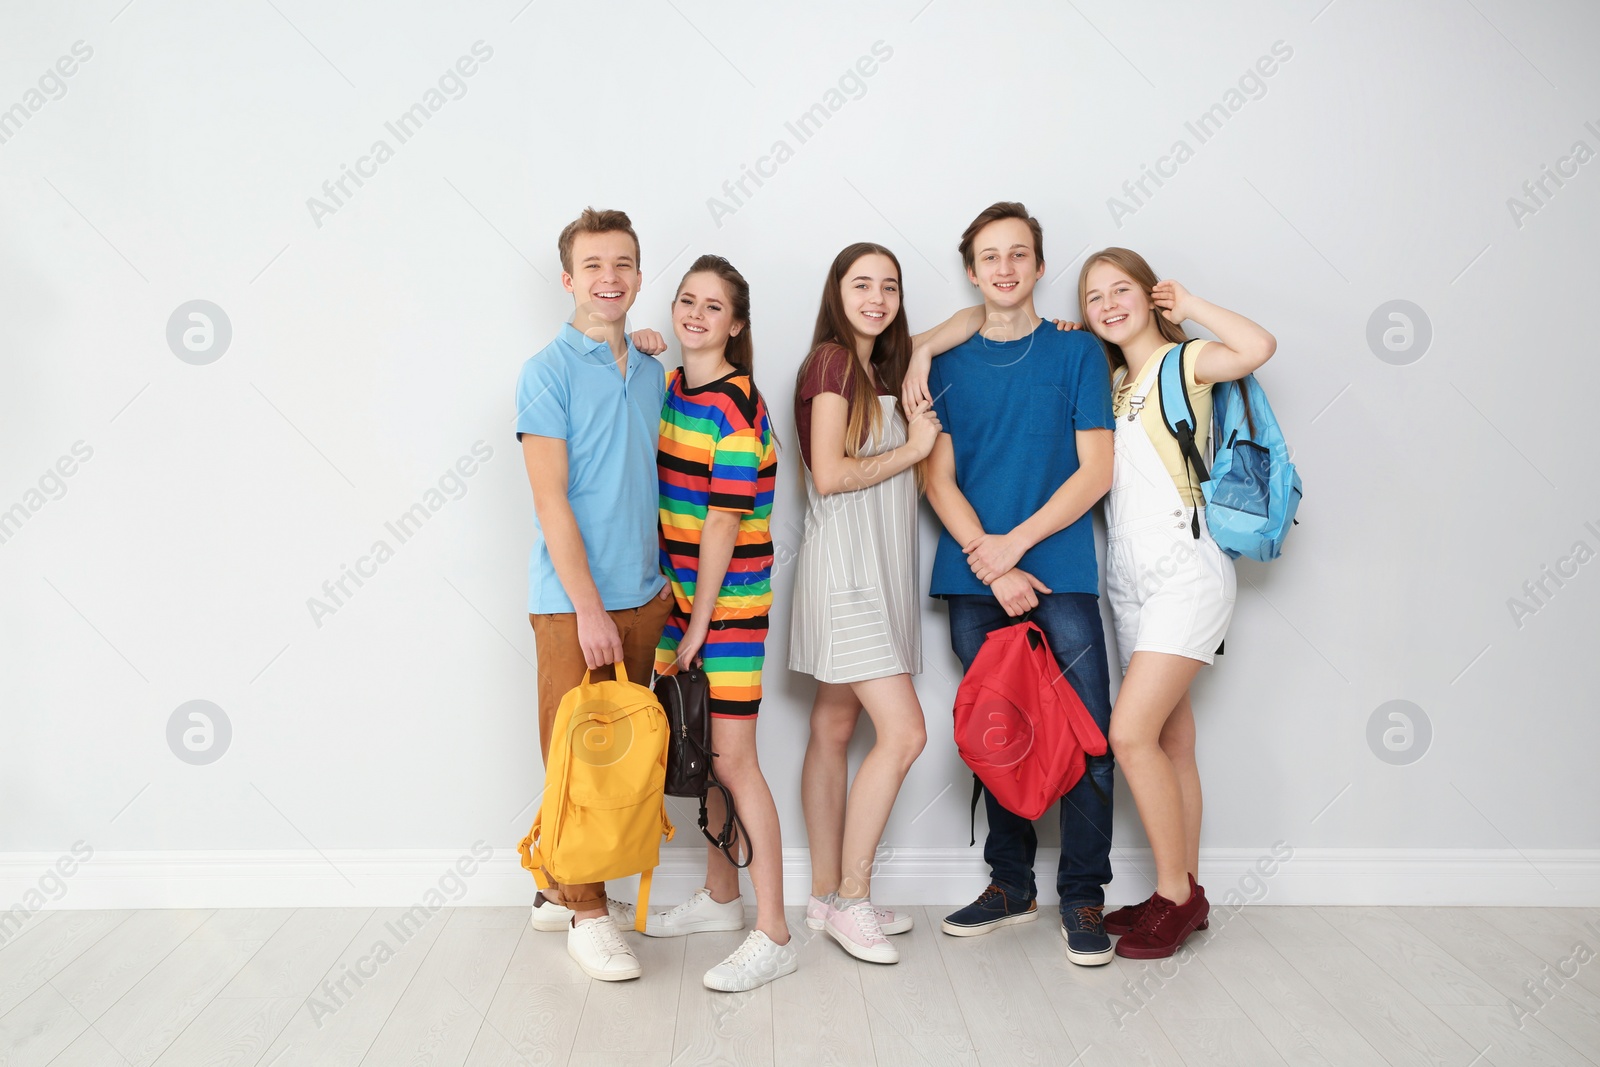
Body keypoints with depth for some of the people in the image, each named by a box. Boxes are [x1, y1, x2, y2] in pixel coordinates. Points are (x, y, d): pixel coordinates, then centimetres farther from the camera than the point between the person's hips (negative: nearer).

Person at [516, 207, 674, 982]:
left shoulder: (652, 372, 11)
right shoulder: (549, 372, -8)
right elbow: (551, 500, -13)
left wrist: (662, 581, 12)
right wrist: (590, 608, -16)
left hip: (641, 594, 6)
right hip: (572, 598, -6)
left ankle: (561, 885, 29)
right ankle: (585, 913, 15)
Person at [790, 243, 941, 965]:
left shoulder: (880, 369, 19)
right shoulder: (831, 361, -7)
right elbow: (829, 475, -17)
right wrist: (911, 449, -6)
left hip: (879, 567, 9)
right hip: (843, 562, -9)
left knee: (834, 730, 10)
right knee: (903, 731, -13)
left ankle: (827, 896, 17)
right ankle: (852, 898, -1)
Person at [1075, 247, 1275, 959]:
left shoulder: (1184, 361, -3)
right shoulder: (1110, 381, 17)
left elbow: (1258, 347, -21)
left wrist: (1186, 305, -6)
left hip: (1185, 572, -7)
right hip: (1129, 580, 7)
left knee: (1132, 733, -14)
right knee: (1171, 742, 9)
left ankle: (1174, 895, -1)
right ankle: (1184, 895, 18)